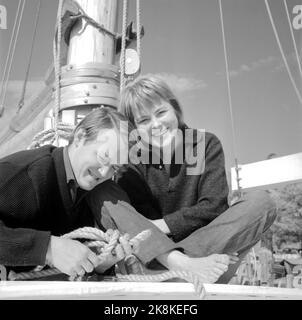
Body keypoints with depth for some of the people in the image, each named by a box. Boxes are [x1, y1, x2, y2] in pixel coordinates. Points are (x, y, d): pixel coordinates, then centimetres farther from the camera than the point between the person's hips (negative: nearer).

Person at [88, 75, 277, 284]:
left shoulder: (207, 144, 2)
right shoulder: (134, 165, 3)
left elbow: (212, 207, -8)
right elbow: (146, 218, -8)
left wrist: (160, 225, -14)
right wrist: (175, 259, -25)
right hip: (154, 259, 1)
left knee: (261, 202, -20)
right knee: (102, 193, -16)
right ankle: (181, 264, -34)